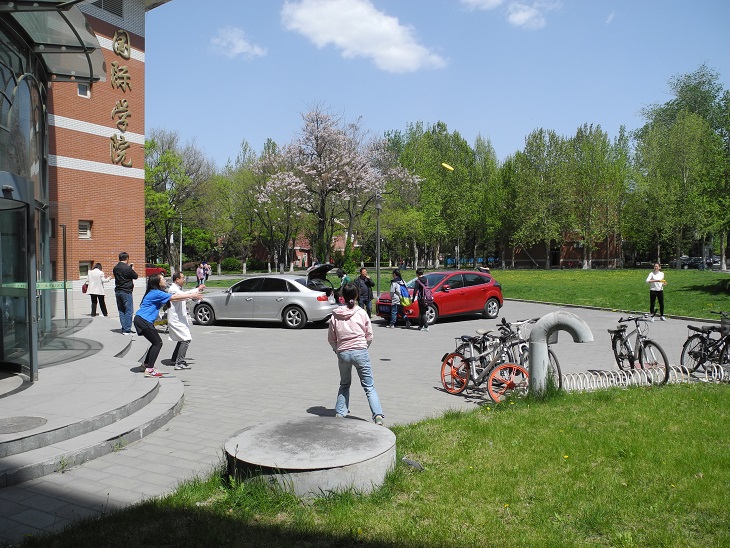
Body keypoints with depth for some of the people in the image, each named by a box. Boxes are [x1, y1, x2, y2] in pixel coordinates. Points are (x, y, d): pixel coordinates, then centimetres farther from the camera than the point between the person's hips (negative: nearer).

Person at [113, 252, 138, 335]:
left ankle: (124, 329, 14)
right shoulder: (127, 268, -15)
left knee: (121, 311, 12)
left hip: (118, 291, 7)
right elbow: (136, 276, -5)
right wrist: (132, 268, 13)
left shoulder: (115, 268, 5)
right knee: (128, 311, -2)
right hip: (126, 292, -7)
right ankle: (127, 330, -4)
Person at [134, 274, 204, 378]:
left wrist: (191, 296, 9)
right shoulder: (156, 293, -16)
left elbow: (173, 299, 13)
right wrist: (191, 295, -12)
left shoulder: (157, 293, 13)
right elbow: (174, 297, -17)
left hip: (142, 320, 10)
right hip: (142, 321, -10)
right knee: (158, 343, -8)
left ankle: (146, 365, 26)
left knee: (156, 343, 16)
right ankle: (149, 370, -8)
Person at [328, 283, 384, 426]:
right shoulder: (361, 313, 0)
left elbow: (331, 338, 9)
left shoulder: (335, 315, 3)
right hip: (361, 352, -2)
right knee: (369, 386, 2)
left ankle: (339, 413, 20)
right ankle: (378, 415, -9)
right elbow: (369, 336, 5)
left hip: (343, 353, 2)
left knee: (344, 384, 23)